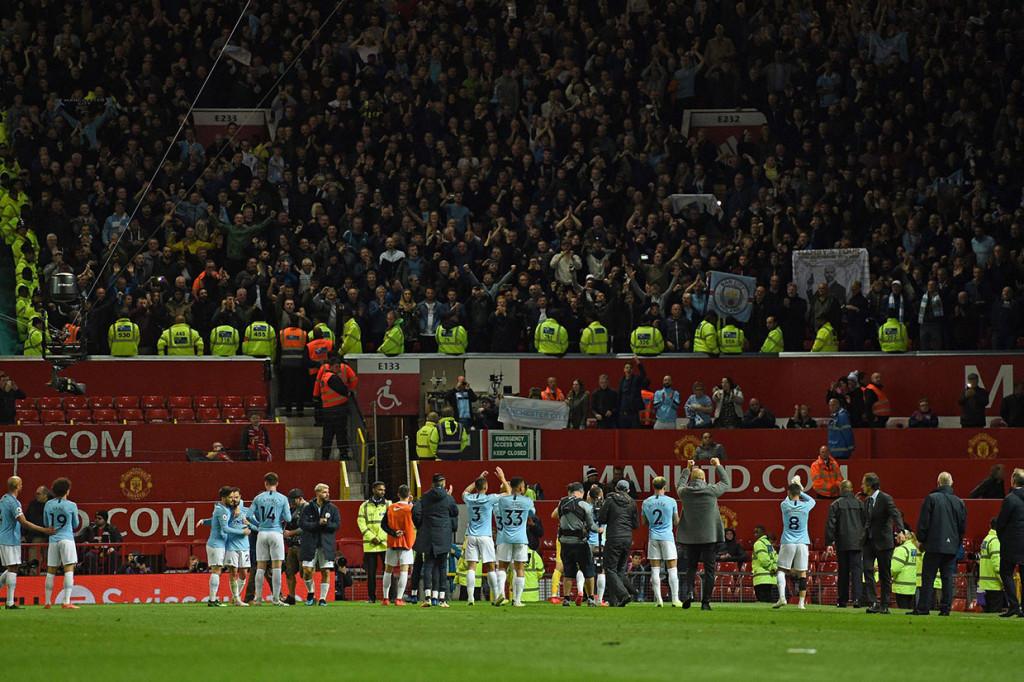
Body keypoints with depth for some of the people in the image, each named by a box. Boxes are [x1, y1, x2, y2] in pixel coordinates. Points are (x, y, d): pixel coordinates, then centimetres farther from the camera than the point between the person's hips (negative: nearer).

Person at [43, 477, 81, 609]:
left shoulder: (48, 505, 7)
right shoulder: (71, 506, -3)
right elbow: (76, 524, 8)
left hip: (53, 539, 4)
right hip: (67, 538, -4)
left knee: (51, 571, 10)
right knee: (69, 569, -7)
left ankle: (47, 602, 13)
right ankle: (66, 601, -16)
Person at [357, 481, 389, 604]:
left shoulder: (388, 505, 7)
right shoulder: (365, 506, 9)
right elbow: (361, 522, 2)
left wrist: (379, 538, -9)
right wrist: (372, 537, -9)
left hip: (385, 543, -1)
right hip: (370, 545, 1)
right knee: (371, 572, 3)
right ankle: (371, 597, 9)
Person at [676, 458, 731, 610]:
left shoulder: (685, 492, -2)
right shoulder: (711, 490, -7)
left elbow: (680, 485, 24)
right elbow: (725, 482, 13)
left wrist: (687, 469, 36)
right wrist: (718, 466, 27)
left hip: (690, 536, 2)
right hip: (709, 535, -2)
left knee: (691, 566, 15)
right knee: (709, 569, 3)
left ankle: (689, 592, -9)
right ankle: (706, 602, 0)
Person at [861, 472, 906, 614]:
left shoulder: (885, 499, -10)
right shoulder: (866, 501, 12)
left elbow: (896, 516, -22)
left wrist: (900, 531, -38)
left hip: (883, 542, -6)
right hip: (868, 542, 6)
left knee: (884, 575, 2)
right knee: (868, 570, -10)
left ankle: (884, 605, 10)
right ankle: (873, 603, -13)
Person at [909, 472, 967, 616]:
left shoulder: (931, 499, -6)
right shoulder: (959, 502, 7)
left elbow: (923, 522, -5)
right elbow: (963, 527, 13)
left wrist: (921, 540, 5)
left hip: (934, 545, -4)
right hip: (952, 547, 4)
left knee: (928, 577, -2)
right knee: (947, 577, 6)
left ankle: (923, 608, -3)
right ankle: (946, 608, 3)